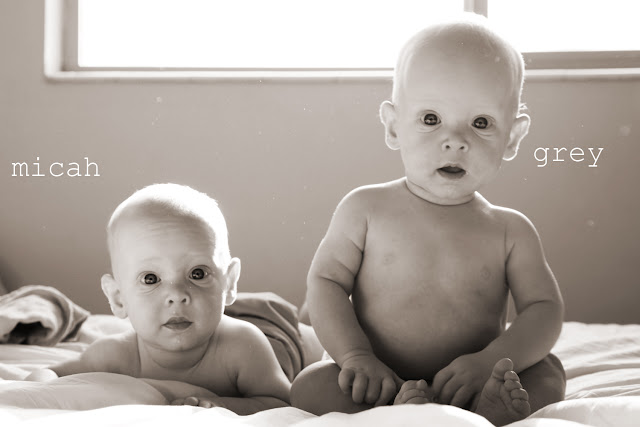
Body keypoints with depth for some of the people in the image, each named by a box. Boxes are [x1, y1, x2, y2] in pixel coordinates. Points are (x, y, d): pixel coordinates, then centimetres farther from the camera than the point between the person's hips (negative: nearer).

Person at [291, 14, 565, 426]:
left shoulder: (511, 231, -1)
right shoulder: (365, 208, -2)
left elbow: (545, 309, -3)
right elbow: (326, 281, -2)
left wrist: (490, 360, -22)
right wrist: (356, 355, -19)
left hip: (466, 384, 1)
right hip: (380, 381, -1)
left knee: (549, 372, -19)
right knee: (310, 385, -24)